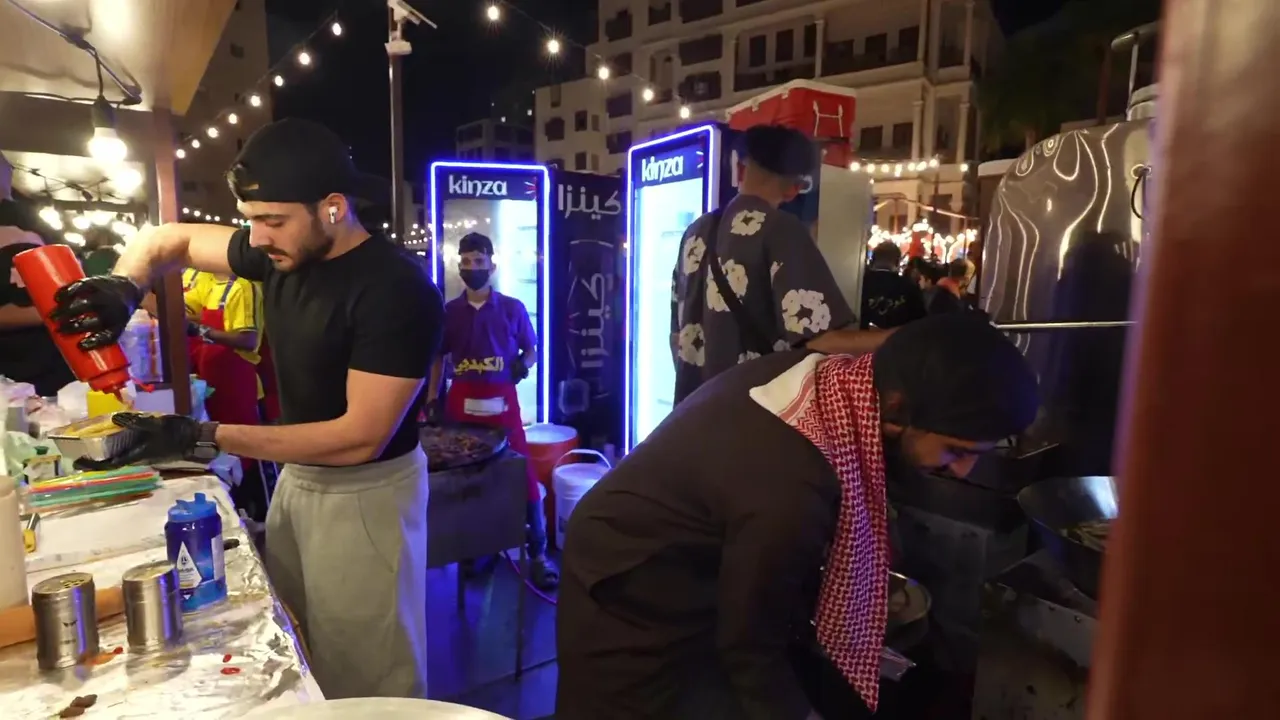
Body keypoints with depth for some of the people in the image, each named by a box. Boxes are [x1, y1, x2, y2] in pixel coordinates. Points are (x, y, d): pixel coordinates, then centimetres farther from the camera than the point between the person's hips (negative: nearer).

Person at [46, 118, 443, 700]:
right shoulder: (280, 252, -2)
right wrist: (123, 287, -8)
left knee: (366, 679, 4)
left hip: (364, 490, -7)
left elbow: (361, 437, -27)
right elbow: (167, 240, 15)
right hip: (297, 474, 8)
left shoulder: (397, 291, -26)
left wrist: (203, 439, -26)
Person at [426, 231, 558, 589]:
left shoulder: (512, 308, 1)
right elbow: (438, 357, 14)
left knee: (522, 475, -6)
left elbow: (532, 350, 8)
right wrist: (431, 397, 5)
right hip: (461, 401, 2)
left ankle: (538, 554, 2)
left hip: (501, 402, -2)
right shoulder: (449, 311, 6)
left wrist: (523, 364, -14)